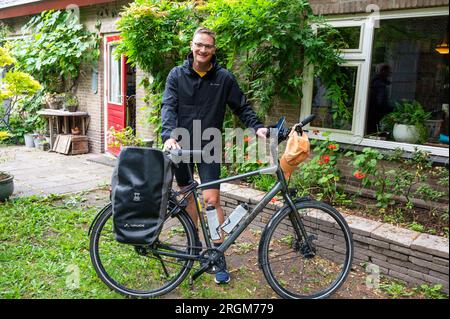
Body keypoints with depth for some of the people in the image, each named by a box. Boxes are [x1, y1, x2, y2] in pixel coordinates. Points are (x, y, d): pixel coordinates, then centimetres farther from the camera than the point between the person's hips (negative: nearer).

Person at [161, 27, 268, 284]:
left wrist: (257, 126, -13)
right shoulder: (177, 75, 0)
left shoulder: (224, 78, 0)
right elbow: (169, 106, -9)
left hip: (209, 146, -1)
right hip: (182, 146, 2)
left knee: (211, 199, -8)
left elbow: (242, 107, 4)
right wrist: (169, 135, -26)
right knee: (188, 195, 14)